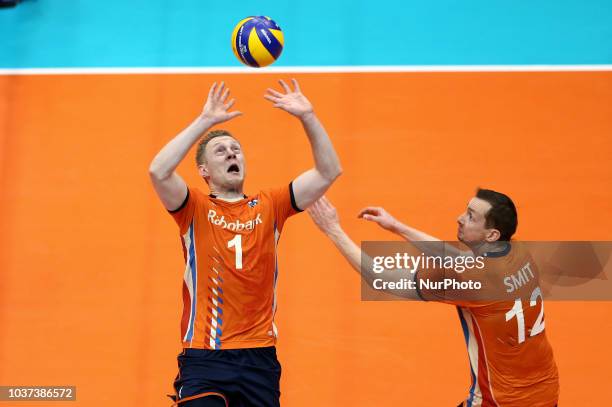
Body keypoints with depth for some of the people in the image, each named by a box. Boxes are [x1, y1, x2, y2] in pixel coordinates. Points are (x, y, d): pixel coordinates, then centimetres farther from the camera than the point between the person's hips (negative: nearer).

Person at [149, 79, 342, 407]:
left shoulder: (269, 206, 10)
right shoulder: (195, 208, 3)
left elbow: (328, 172, 5)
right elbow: (158, 172, -15)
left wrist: (307, 116, -5)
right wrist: (206, 120, -14)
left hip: (260, 358, 3)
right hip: (204, 359, -3)